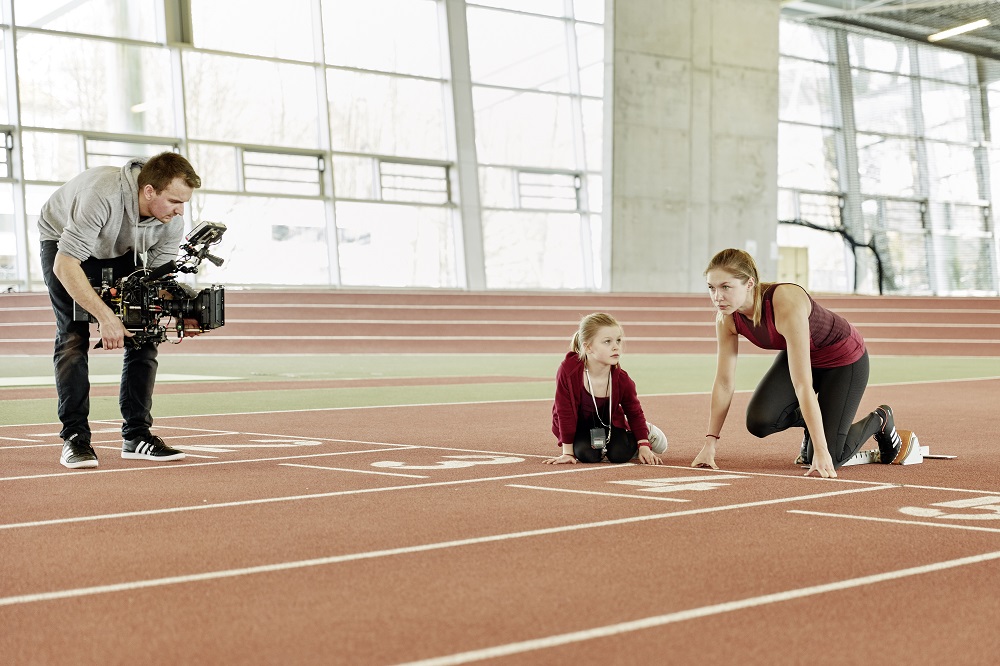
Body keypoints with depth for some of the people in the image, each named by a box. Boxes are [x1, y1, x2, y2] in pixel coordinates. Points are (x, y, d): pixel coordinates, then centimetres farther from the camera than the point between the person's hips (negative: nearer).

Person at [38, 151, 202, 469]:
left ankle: (137, 435, -2)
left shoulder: (172, 222, -24)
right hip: (62, 244, -5)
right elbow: (65, 266, -41)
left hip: (121, 253, 5)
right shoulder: (103, 194, -43)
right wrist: (106, 317, -44)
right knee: (73, 337, -18)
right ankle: (74, 438, -12)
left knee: (143, 336, -7)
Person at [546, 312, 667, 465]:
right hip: (580, 424, -2)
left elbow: (634, 412, -5)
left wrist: (643, 446, -9)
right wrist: (568, 452, -17)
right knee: (587, 455, -27)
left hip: (610, 422, 2)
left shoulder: (622, 379, -25)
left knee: (620, 455, -20)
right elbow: (565, 412, -22)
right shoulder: (568, 371, -33)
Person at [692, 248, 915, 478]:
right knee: (759, 421, -20)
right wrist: (709, 444, -16)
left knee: (825, 463, -9)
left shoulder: (787, 305, -41)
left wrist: (821, 452, -41)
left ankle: (879, 420, 19)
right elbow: (724, 382, -14)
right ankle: (808, 419, 13)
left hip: (843, 358, -5)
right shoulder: (727, 318, -22)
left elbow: (802, 385, -42)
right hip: (796, 354, 6)